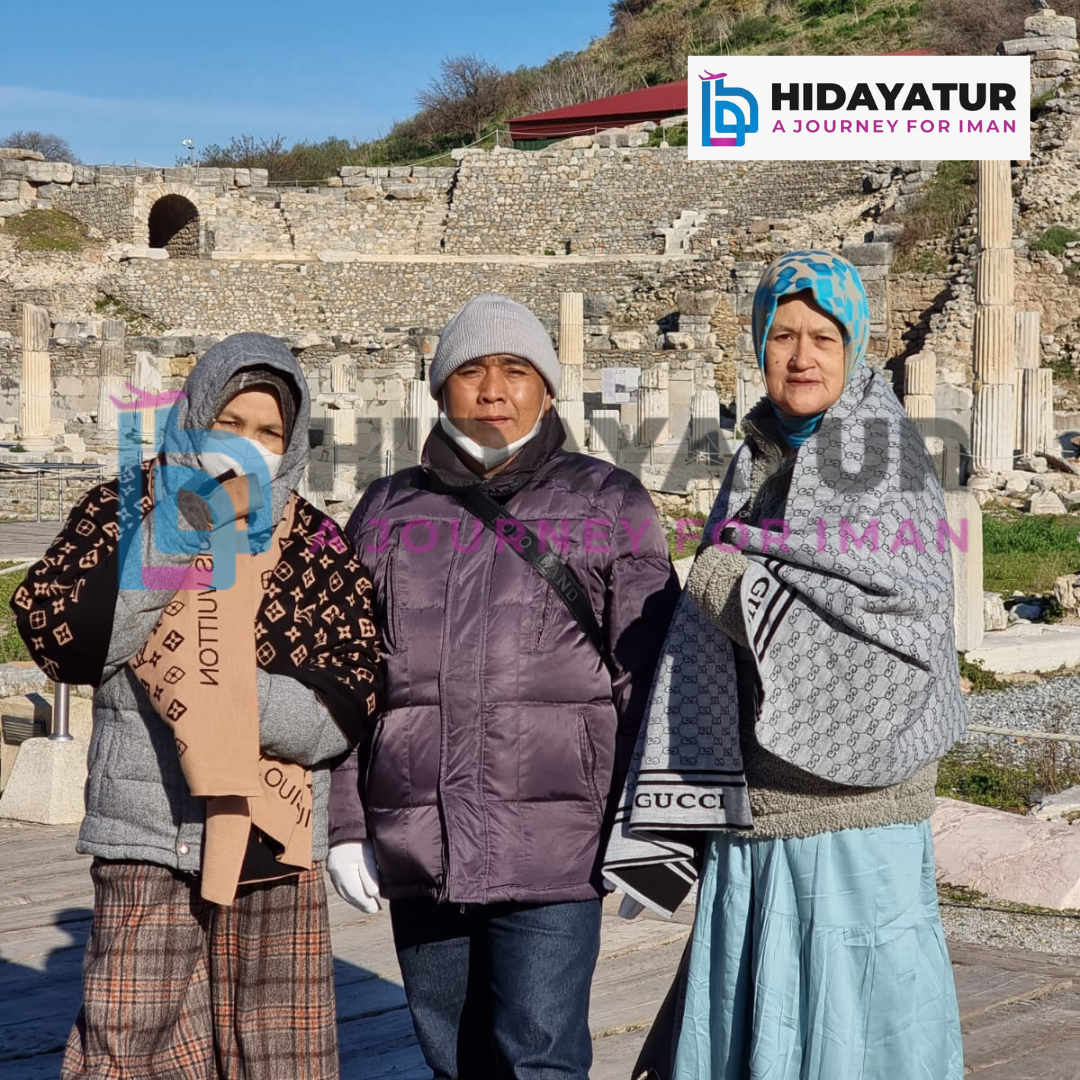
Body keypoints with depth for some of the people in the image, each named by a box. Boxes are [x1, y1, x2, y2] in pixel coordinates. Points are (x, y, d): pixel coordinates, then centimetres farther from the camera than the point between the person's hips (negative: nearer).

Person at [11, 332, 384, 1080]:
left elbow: (346, 714, -1)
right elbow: (58, 639, -8)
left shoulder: (318, 548, 7)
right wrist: (166, 549, -15)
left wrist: (234, 689, -17)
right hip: (149, 843, -2)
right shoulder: (124, 513, 6)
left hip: (276, 849, 2)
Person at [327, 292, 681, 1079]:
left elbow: (648, 679, 1)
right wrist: (346, 824, 5)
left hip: (553, 850, -3)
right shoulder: (388, 513, 13)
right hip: (418, 851, 4)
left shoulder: (610, 505, 5)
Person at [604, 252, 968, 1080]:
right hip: (753, 824, 5)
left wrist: (745, 586, -11)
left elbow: (908, 632, -16)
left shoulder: (893, 468, -4)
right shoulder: (753, 472, 11)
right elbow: (704, 656, 9)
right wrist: (657, 828, 5)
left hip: (854, 817, -5)